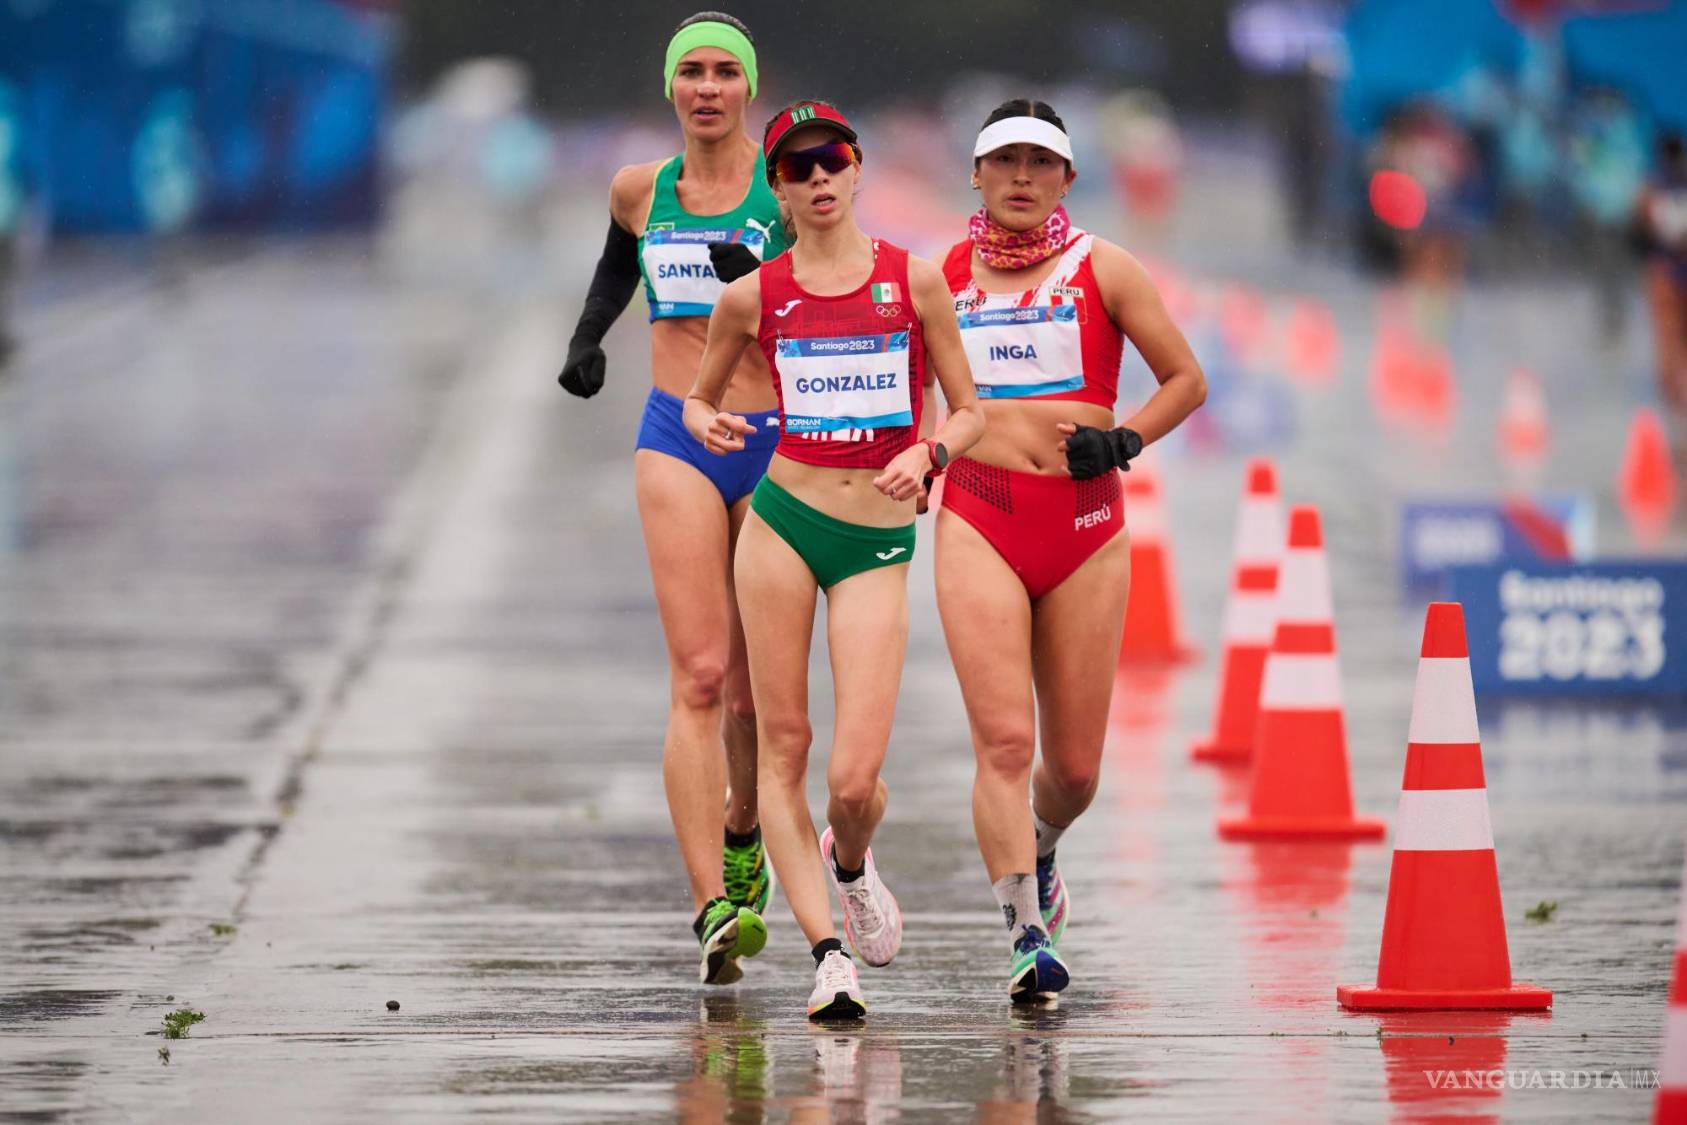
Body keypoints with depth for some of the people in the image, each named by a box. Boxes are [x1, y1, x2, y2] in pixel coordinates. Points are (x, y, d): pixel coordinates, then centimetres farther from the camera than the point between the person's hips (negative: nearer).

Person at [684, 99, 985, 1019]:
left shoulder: (914, 280, 1)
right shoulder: (755, 296, 3)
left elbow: (969, 415, 7)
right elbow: (697, 395, 17)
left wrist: (927, 453, -13)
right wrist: (707, 424, -6)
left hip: (878, 544, -1)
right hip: (783, 520, 1)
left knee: (855, 779, -8)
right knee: (782, 746, -2)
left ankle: (849, 863, 27)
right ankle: (828, 951, 6)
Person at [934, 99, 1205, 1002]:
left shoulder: (1100, 269, 4)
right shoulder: (943, 274, 9)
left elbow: (1186, 379, 8)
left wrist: (1124, 441, -7)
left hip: (1084, 530, 0)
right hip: (978, 521, 0)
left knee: (1075, 764, 6)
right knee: (1004, 739, -16)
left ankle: (1036, 846, 40)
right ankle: (1028, 936, -19)